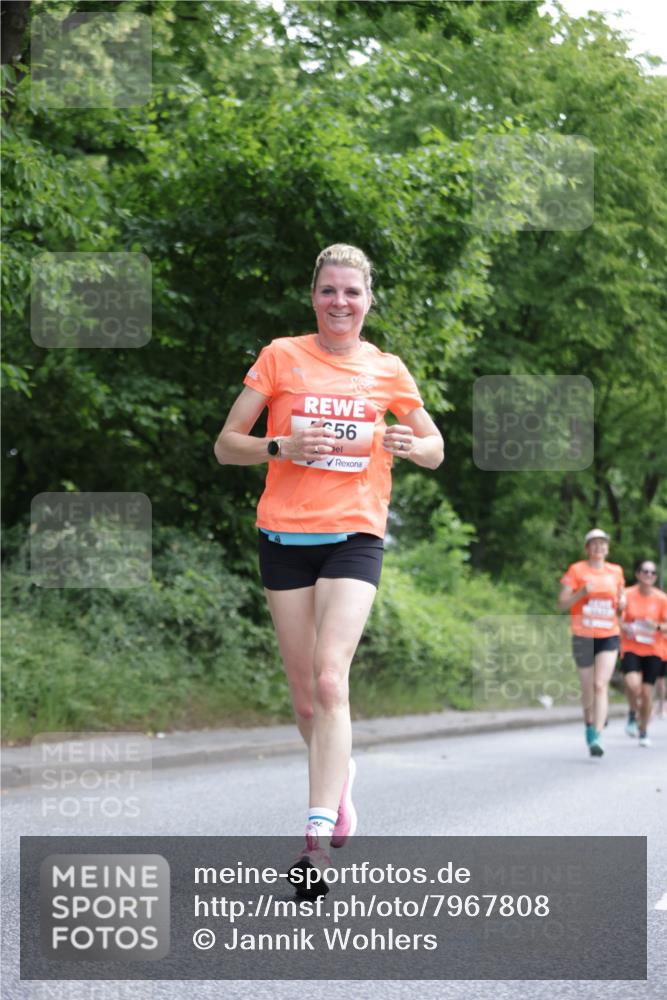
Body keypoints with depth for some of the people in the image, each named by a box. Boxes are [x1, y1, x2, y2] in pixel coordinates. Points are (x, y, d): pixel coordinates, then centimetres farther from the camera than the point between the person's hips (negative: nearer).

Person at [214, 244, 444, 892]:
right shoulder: (281, 357, 4)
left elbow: (434, 450, 17)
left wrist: (410, 444, -7)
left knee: (330, 680, -19)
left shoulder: (387, 371, 7)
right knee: (305, 696, 7)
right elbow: (226, 446, 4)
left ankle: (318, 839, -24)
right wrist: (282, 446, -16)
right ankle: (338, 774, 38)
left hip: (354, 535, -1)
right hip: (284, 536, 1)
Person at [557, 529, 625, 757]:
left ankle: (597, 738, -19)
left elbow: (621, 599, 24)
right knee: (588, 687, 8)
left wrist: (622, 603, 0)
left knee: (601, 685, -14)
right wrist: (582, 592, -21)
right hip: (583, 636, -1)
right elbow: (562, 604, -5)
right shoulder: (576, 570, -1)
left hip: (609, 637, 1)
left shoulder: (616, 572, 9)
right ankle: (589, 725, 35)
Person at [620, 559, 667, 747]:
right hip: (631, 648, -1)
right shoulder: (627, 595, -4)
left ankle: (643, 732, 22)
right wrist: (626, 628, -21)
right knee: (633, 686, -24)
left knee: (647, 693, 2)